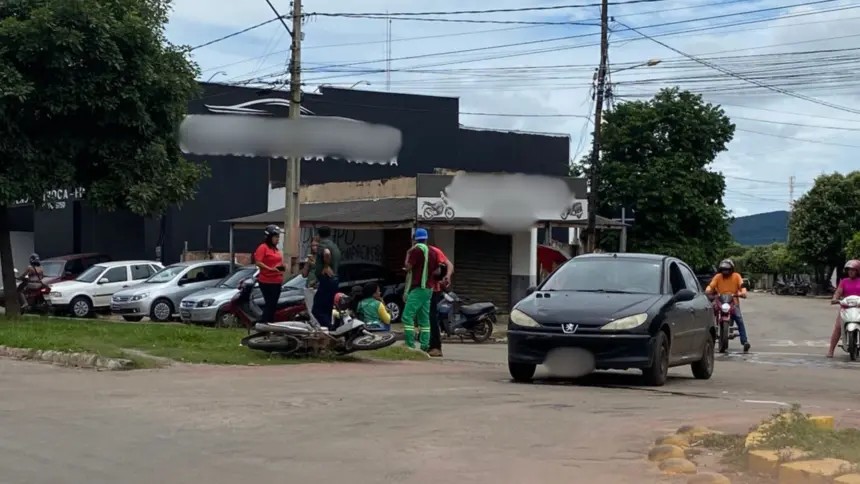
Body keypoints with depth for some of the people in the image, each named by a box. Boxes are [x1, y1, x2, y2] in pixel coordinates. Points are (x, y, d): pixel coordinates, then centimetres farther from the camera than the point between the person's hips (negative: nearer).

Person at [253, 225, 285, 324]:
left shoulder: (276, 249, 17)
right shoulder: (263, 247, -9)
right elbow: (257, 262, -19)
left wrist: (282, 267, 9)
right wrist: (270, 269, -24)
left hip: (276, 281, 9)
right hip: (266, 281, -9)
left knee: (274, 305, 11)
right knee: (269, 304, -11)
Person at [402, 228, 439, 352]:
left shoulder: (416, 250, -10)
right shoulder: (432, 252, 11)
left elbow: (408, 267, -10)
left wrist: (408, 254, 3)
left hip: (417, 288, -8)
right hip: (429, 289, 8)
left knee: (408, 316, -11)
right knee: (424, 319, 9)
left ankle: (410, 346, -18)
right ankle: (425, 346, 4)